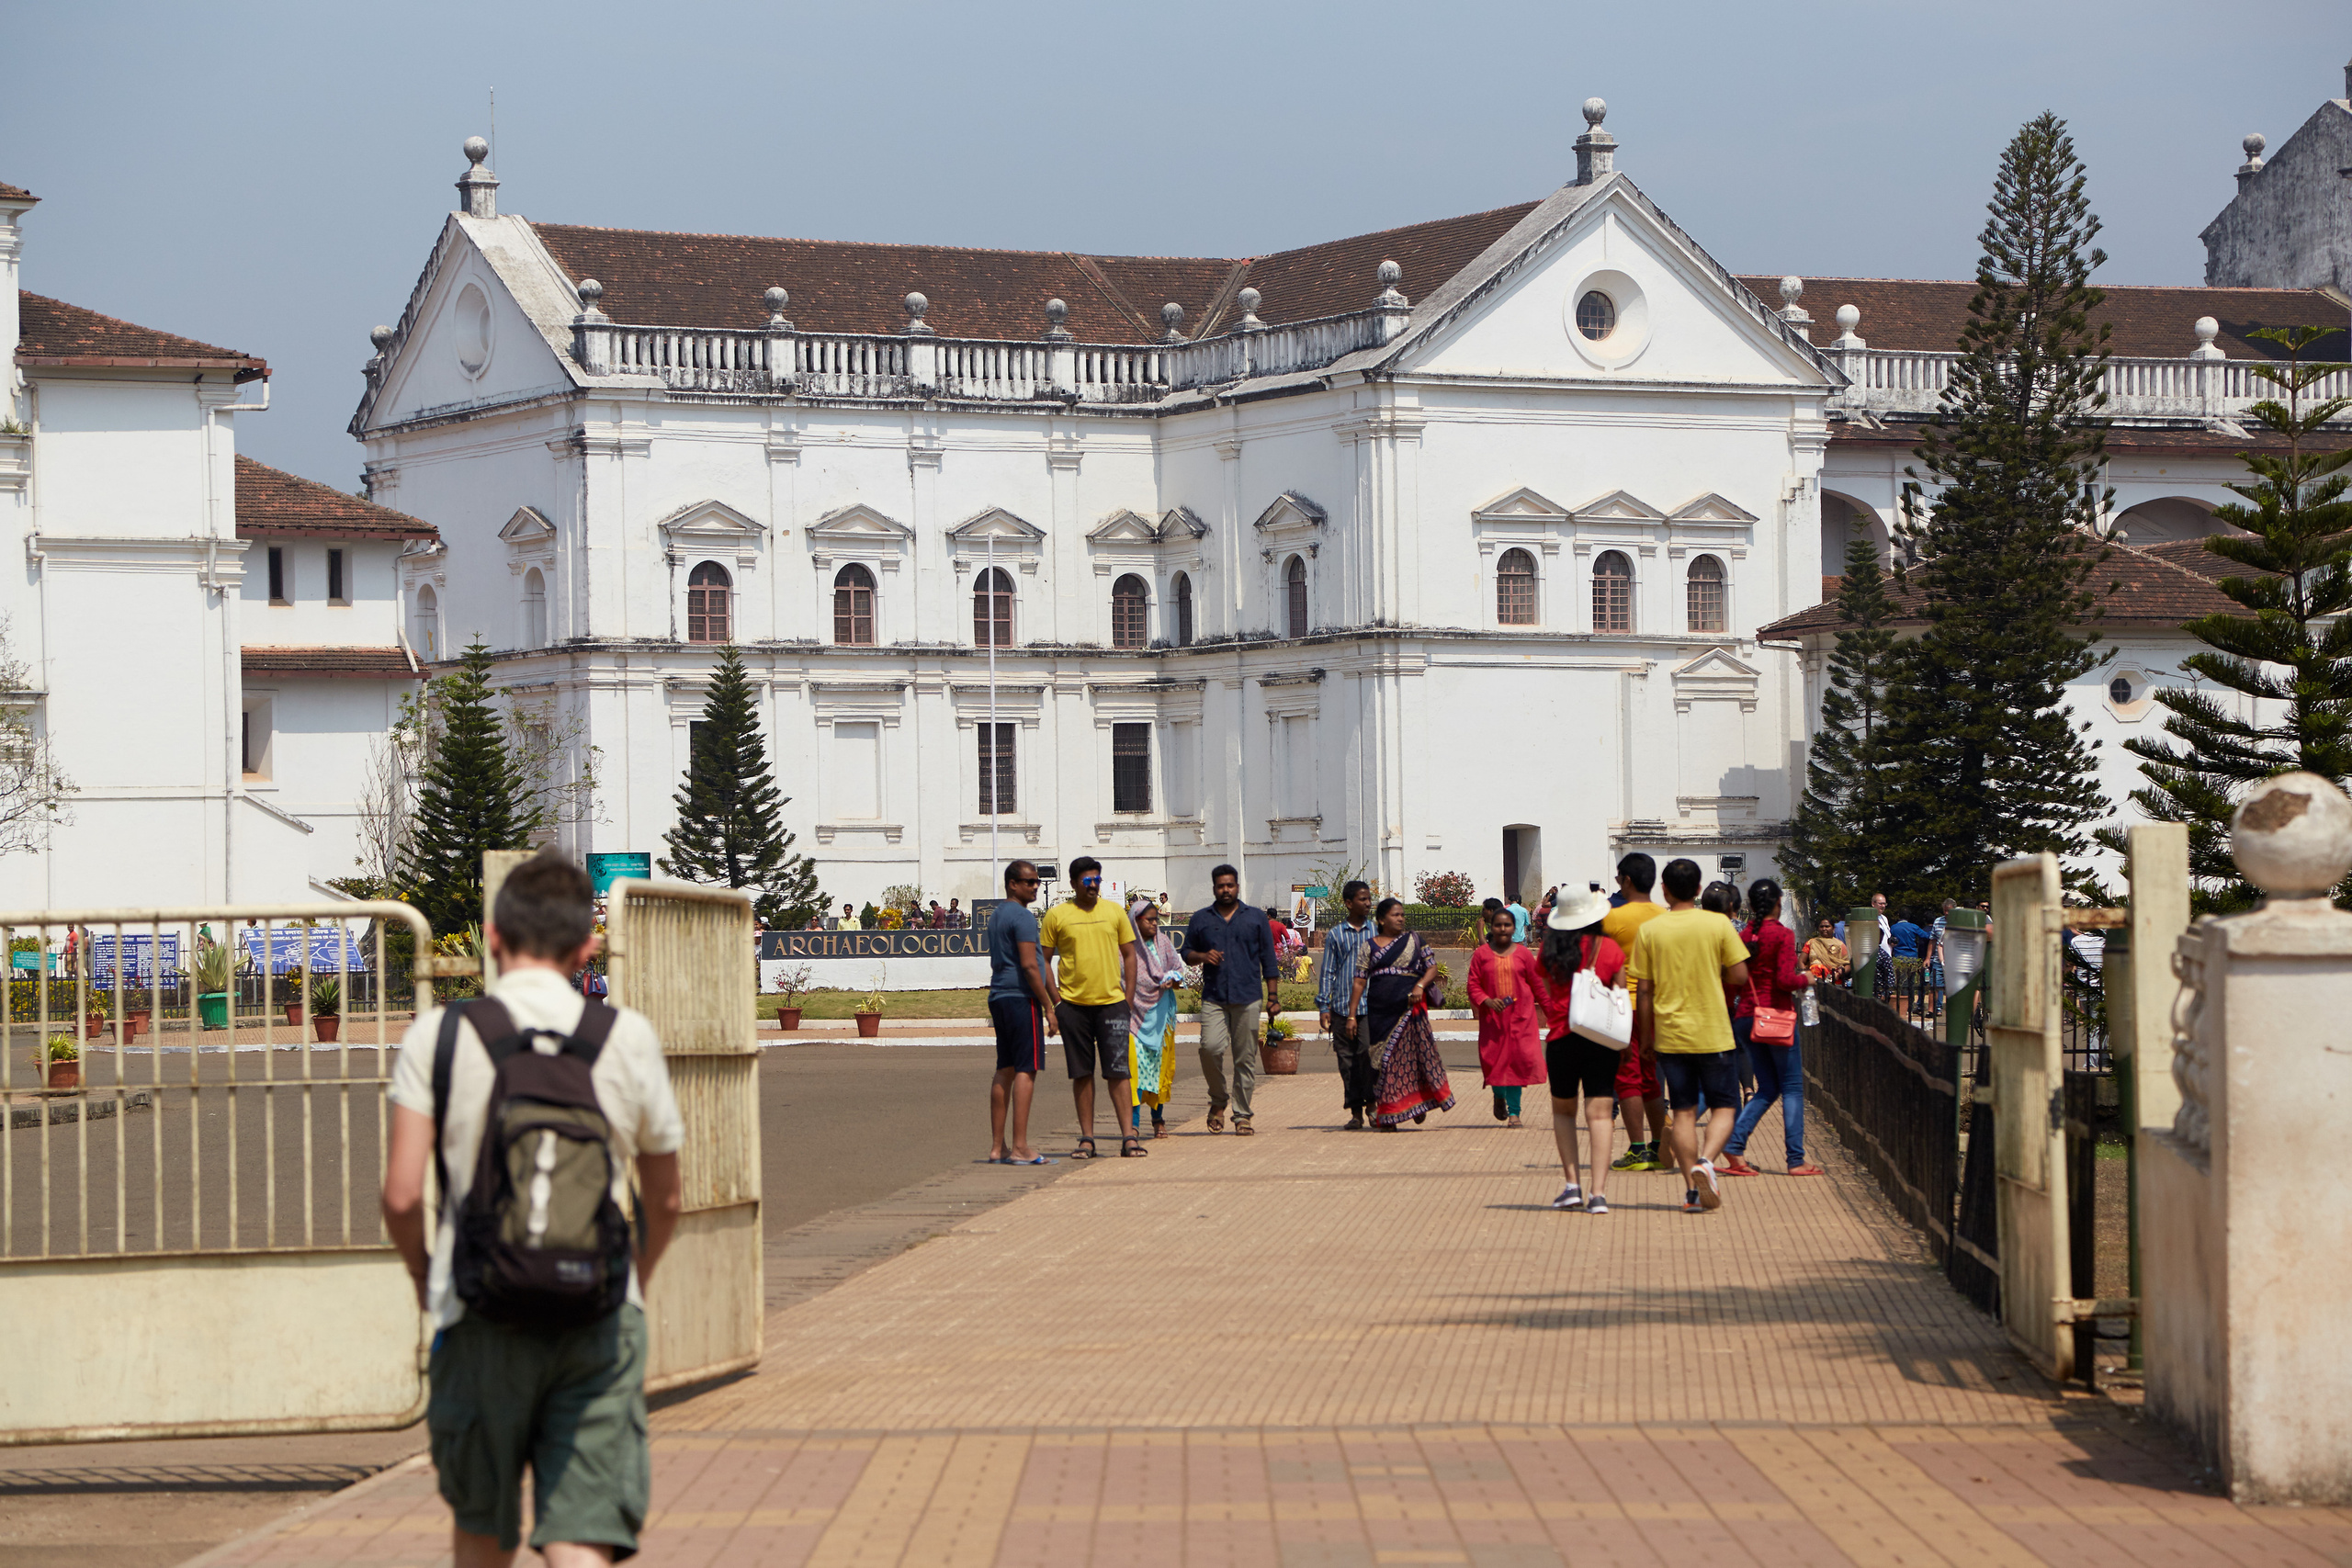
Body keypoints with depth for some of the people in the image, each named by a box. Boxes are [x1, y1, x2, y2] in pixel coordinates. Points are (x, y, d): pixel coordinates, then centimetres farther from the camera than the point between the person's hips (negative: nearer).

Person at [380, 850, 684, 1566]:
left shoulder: (437, 1036, -3)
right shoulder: (629, 1038, 1)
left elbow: (402, 1193, -7)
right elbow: (665, 1199, 11)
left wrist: (422, 1273, 14)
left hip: (482, 1314, 0)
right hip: (598, 1317, 0)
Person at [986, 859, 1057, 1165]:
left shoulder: (996, 916, 18)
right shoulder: (1023, 916, -12)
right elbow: (1029, 965, -18)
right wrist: (1049, 1007, -15)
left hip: (998, 998, 10)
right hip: (1022, 998, -10)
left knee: (1005, 1070, 11)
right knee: (1026, 1070, -9)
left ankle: (997, 1147, 11)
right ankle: (1020, 1148, -14)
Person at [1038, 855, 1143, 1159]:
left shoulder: (1114, 912, 6)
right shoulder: (1057, 915, 1)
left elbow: (1129, 955, 11)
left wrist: (1128, 997, 4)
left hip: (1111, 1002, 0)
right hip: (1073, 1005, 0)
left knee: (1117, 1070, -5)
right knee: (1082, 1073, 4)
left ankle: (1128, 1136, -4)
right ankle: (1086, 1138, 10)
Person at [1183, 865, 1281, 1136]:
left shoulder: (1256, 918, 12)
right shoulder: (1200, 919, 14)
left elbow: (1268, 960, 11)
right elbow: (1187, 953, 19)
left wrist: (1273, 996, 4)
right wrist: (1202, 956, -4)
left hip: (1248, 998, 0)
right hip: (1214, 998, 0)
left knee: (1245, 1058, -1)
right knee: (1211, 1047, -17)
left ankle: (1242, 1115, 7)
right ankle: (1218, 1100, 6)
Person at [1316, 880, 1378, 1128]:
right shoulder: (1335, 935, 9)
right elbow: (1328, 971, 10)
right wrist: (1323, 1007, 4)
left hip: (1371, 1006, -1)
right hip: (1342, 1006, 1)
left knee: (1368, 1052, -17)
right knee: (1347, 1060, 1)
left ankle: (1371, 1101, 0)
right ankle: (1355, 1111, 9)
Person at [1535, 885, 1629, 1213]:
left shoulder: (1552, 950, -2)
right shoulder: (1610, 949, -4)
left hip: (1560, 1037, 1)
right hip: (1601, 1040, -1)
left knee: (1563, 1111, 17)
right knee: (1599, 1113, -2)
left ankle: (1572, 1184, 7)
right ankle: (1598, 1192, -11)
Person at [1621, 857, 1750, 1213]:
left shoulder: (1650, 930, -1)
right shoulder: (1718, 924, -5)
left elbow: (1643, 990, 0)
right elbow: (1739, 976, -4)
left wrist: (1645, 1036, 10)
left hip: (1670, 1034, 1)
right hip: (1712, 1033, -1)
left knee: (1683, 1111, 8)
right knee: (1724, 1105, 9)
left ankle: (1692, 1189, 3)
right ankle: (1706, 1161, -16)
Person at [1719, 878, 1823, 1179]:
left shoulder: (1744, 936, 5)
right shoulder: (1783, 935, -11)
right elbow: (1785, 979, -19)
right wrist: (1805, 979, 1)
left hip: (1747, 1016, 6)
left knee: (1767, 1089, 14)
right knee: (1792, 1087, 3)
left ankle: (1734, 1145, -1)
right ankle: (1796, 1160, 1)